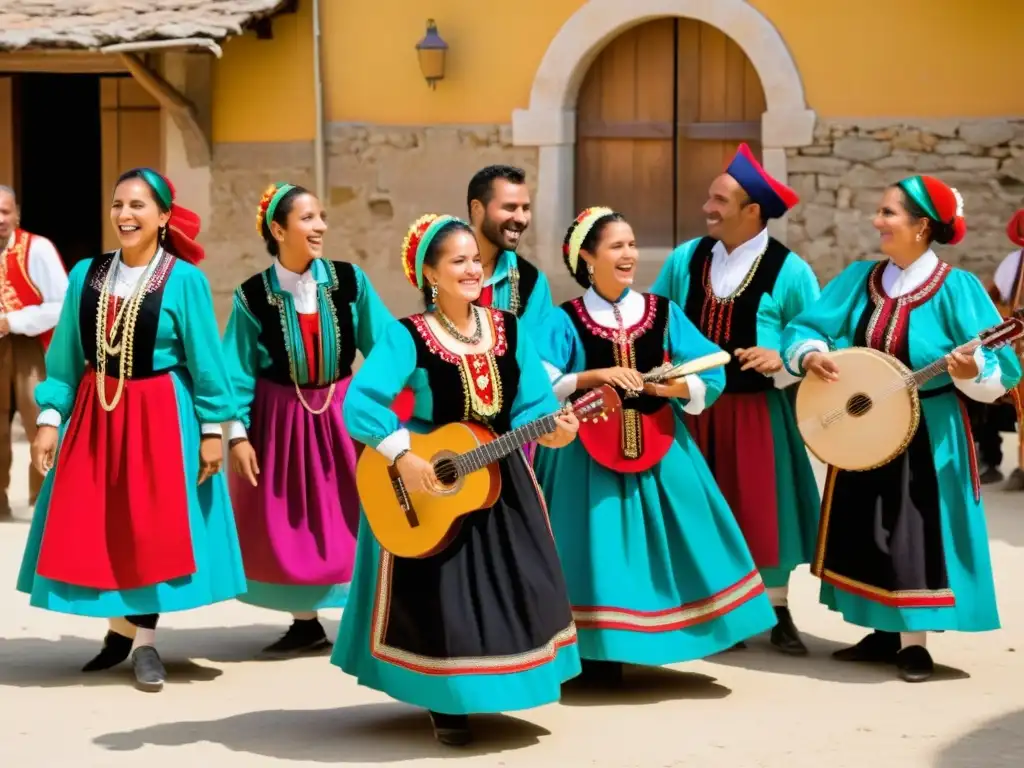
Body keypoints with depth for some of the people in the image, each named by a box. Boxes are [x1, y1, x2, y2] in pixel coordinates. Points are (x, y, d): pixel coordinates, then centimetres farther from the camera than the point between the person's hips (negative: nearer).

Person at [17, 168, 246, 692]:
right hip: (95, 413, 4)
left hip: (161, 416, -4)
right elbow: (65, 355, 7)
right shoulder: (86, 275, 3)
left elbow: (205, 360, -6)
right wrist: (50, 417, 1)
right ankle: (120, 628, 26)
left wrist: (213, 427, -9)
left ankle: (146, 643, 12)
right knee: (94, 530, 7)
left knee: (152, 528, -1)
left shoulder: (183, 280, -8)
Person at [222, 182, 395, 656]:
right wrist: (238, 434, -6)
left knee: (355, 515, 2)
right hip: (281, 417, 0)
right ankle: (306, 622, 21)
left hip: (342, 412, 0)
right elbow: (239, 371, -2)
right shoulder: (253, 296, -8)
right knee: (289, 524, 7)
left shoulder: (349, 281, -7)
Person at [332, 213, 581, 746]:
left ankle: (499, 683, 30)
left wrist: (552, 430, -22)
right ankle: (446, 704, 16)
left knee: (523, 590, 9)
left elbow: (531, 404, -1)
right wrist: (402, 457, -32)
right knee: (440, 599, -3)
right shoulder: (407, 337, -15)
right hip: (429, 485, -5)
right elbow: (360, 402, -25)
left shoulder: (508, 329, 1)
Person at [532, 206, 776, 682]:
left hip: (657, 447, 3)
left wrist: (664, 385, -17)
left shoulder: (662, 313, 4)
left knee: (672, 541, 1)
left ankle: (667, 631, 15)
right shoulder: (566, 320, -3)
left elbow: (712, 374, -1)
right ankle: (599, 651, 9)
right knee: (601, 546, -2)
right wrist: (596, 376, -21)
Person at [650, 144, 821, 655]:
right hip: (694, 406, 3)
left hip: (757, 411, -3)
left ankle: (779, 617, 14)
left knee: (761, 511, 2)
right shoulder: (686, 259, 3)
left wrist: (782, 361, -22)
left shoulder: (788, 270, -8)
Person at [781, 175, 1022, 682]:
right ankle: (884, 631, 25)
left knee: (917, 533, -3)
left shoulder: (955, 287, -13)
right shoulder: (860, 278, 3)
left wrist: (971, 372, -35)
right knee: (866, 533, 12)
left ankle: (915, 641, 8)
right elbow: (805, 327, 5)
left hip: (928, 435, -6)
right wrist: (810, 355, -15)